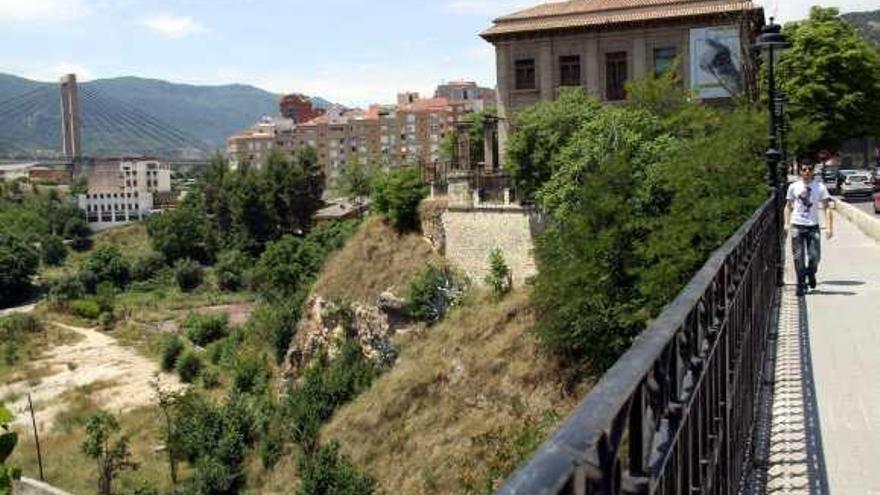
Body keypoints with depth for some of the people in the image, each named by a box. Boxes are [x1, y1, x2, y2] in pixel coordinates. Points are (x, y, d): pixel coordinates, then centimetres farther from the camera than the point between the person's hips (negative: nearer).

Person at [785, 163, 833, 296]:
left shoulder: (820, 187, 2)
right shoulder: (793, 187, 5)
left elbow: (826, 207, 1)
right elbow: (788, 206, 12)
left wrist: (829, 226, -9)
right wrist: (786, 223, 0)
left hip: (813, 226, 0)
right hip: (797, 226, 0)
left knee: (815, 256, -3)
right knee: (798, 257, 0)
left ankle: (811, 274, 29)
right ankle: (801, 284, 10)